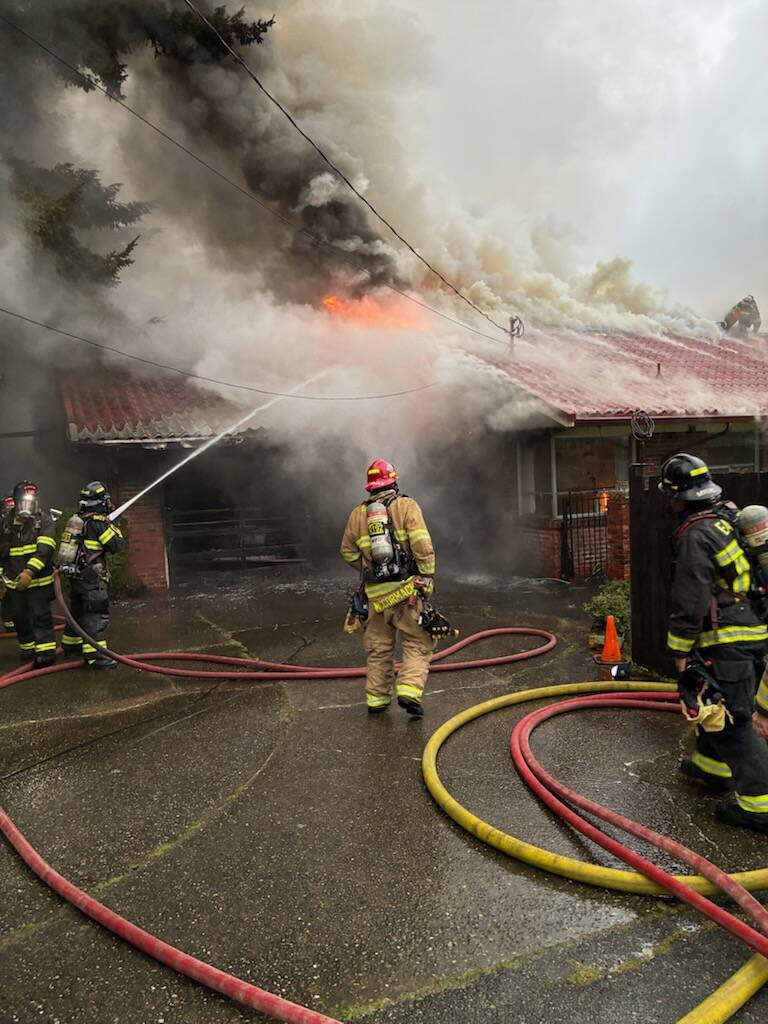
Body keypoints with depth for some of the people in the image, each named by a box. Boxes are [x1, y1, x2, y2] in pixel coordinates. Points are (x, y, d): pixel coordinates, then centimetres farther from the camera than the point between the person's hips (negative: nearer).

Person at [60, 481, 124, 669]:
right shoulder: (99, 523, -14)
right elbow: (115, 546, -13)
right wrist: (116, 530, 7)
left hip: (76, 575, 9)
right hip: (92, 578, -9)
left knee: (78, 611, 22)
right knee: (97, 615, -10)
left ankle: (71, 646, 36)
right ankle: (94, 655, -15)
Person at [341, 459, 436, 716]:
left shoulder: (357, 514, 9)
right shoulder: (406, 506, -3)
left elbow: (348, 552, 15)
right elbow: (422, 546, -12)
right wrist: (428, 577, -5)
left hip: (376, 593, 4)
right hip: (406, 588, -4)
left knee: (378, 647, 15)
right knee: (418, 643, 5)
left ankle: (377, 698, 20)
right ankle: (409, 691, -8)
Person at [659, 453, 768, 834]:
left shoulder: (696, 534, -17)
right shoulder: (731, 518, 12)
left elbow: (690, 599, -18)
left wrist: (679, 650, -10)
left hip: (727, 641, -10)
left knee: (732, 721, -4)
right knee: (713, 700, 23)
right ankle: (711, 765, 39)